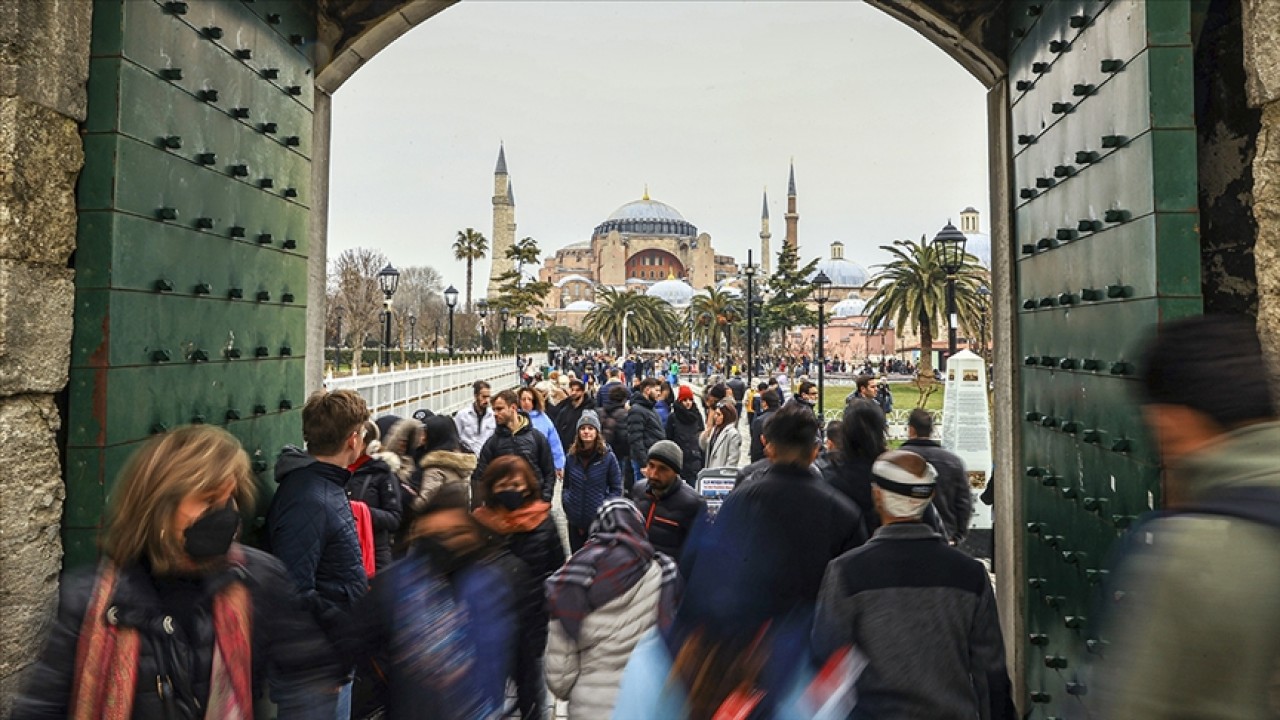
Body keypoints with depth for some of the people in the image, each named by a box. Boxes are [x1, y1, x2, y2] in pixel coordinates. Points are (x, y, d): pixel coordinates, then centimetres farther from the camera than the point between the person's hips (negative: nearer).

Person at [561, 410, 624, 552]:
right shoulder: (571, 456, 2)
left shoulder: (608, 456, -8)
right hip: (575, 520, 3)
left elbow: (616, 488, -4)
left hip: (600, 521, -3)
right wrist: (566, 504, -2)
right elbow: (566, 485, 12)